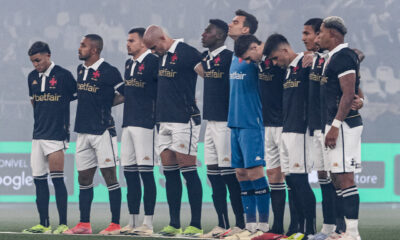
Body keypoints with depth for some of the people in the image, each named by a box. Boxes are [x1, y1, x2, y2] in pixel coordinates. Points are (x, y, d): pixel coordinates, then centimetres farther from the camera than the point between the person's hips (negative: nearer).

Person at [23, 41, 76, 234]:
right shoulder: (32, 77, 12)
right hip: (38, 134, 7)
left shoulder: (63, 75, -7)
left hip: (56, 134, -6)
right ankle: (43, 224, 11)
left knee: (57, 179, -9)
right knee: (39, 180, 5)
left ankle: (63, 224, -6)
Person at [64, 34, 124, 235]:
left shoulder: (108, 71, -10)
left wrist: (107, 103, -8)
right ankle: (84, 224, 15)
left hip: (103, 131, -8)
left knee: (110, 177, -5)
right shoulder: (80, 70, 13)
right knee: (84, 178, 9)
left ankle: (115, 224, -3)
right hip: (83, 131, 8)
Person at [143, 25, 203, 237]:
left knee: (188, 170, -7)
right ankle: (174, 224, 12)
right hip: (165, 121, 9)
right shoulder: (162, 57, 14)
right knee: (169, 172, 7)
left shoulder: (187, 53, -11)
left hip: (184, 120, -9)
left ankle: (196, 224, -5)